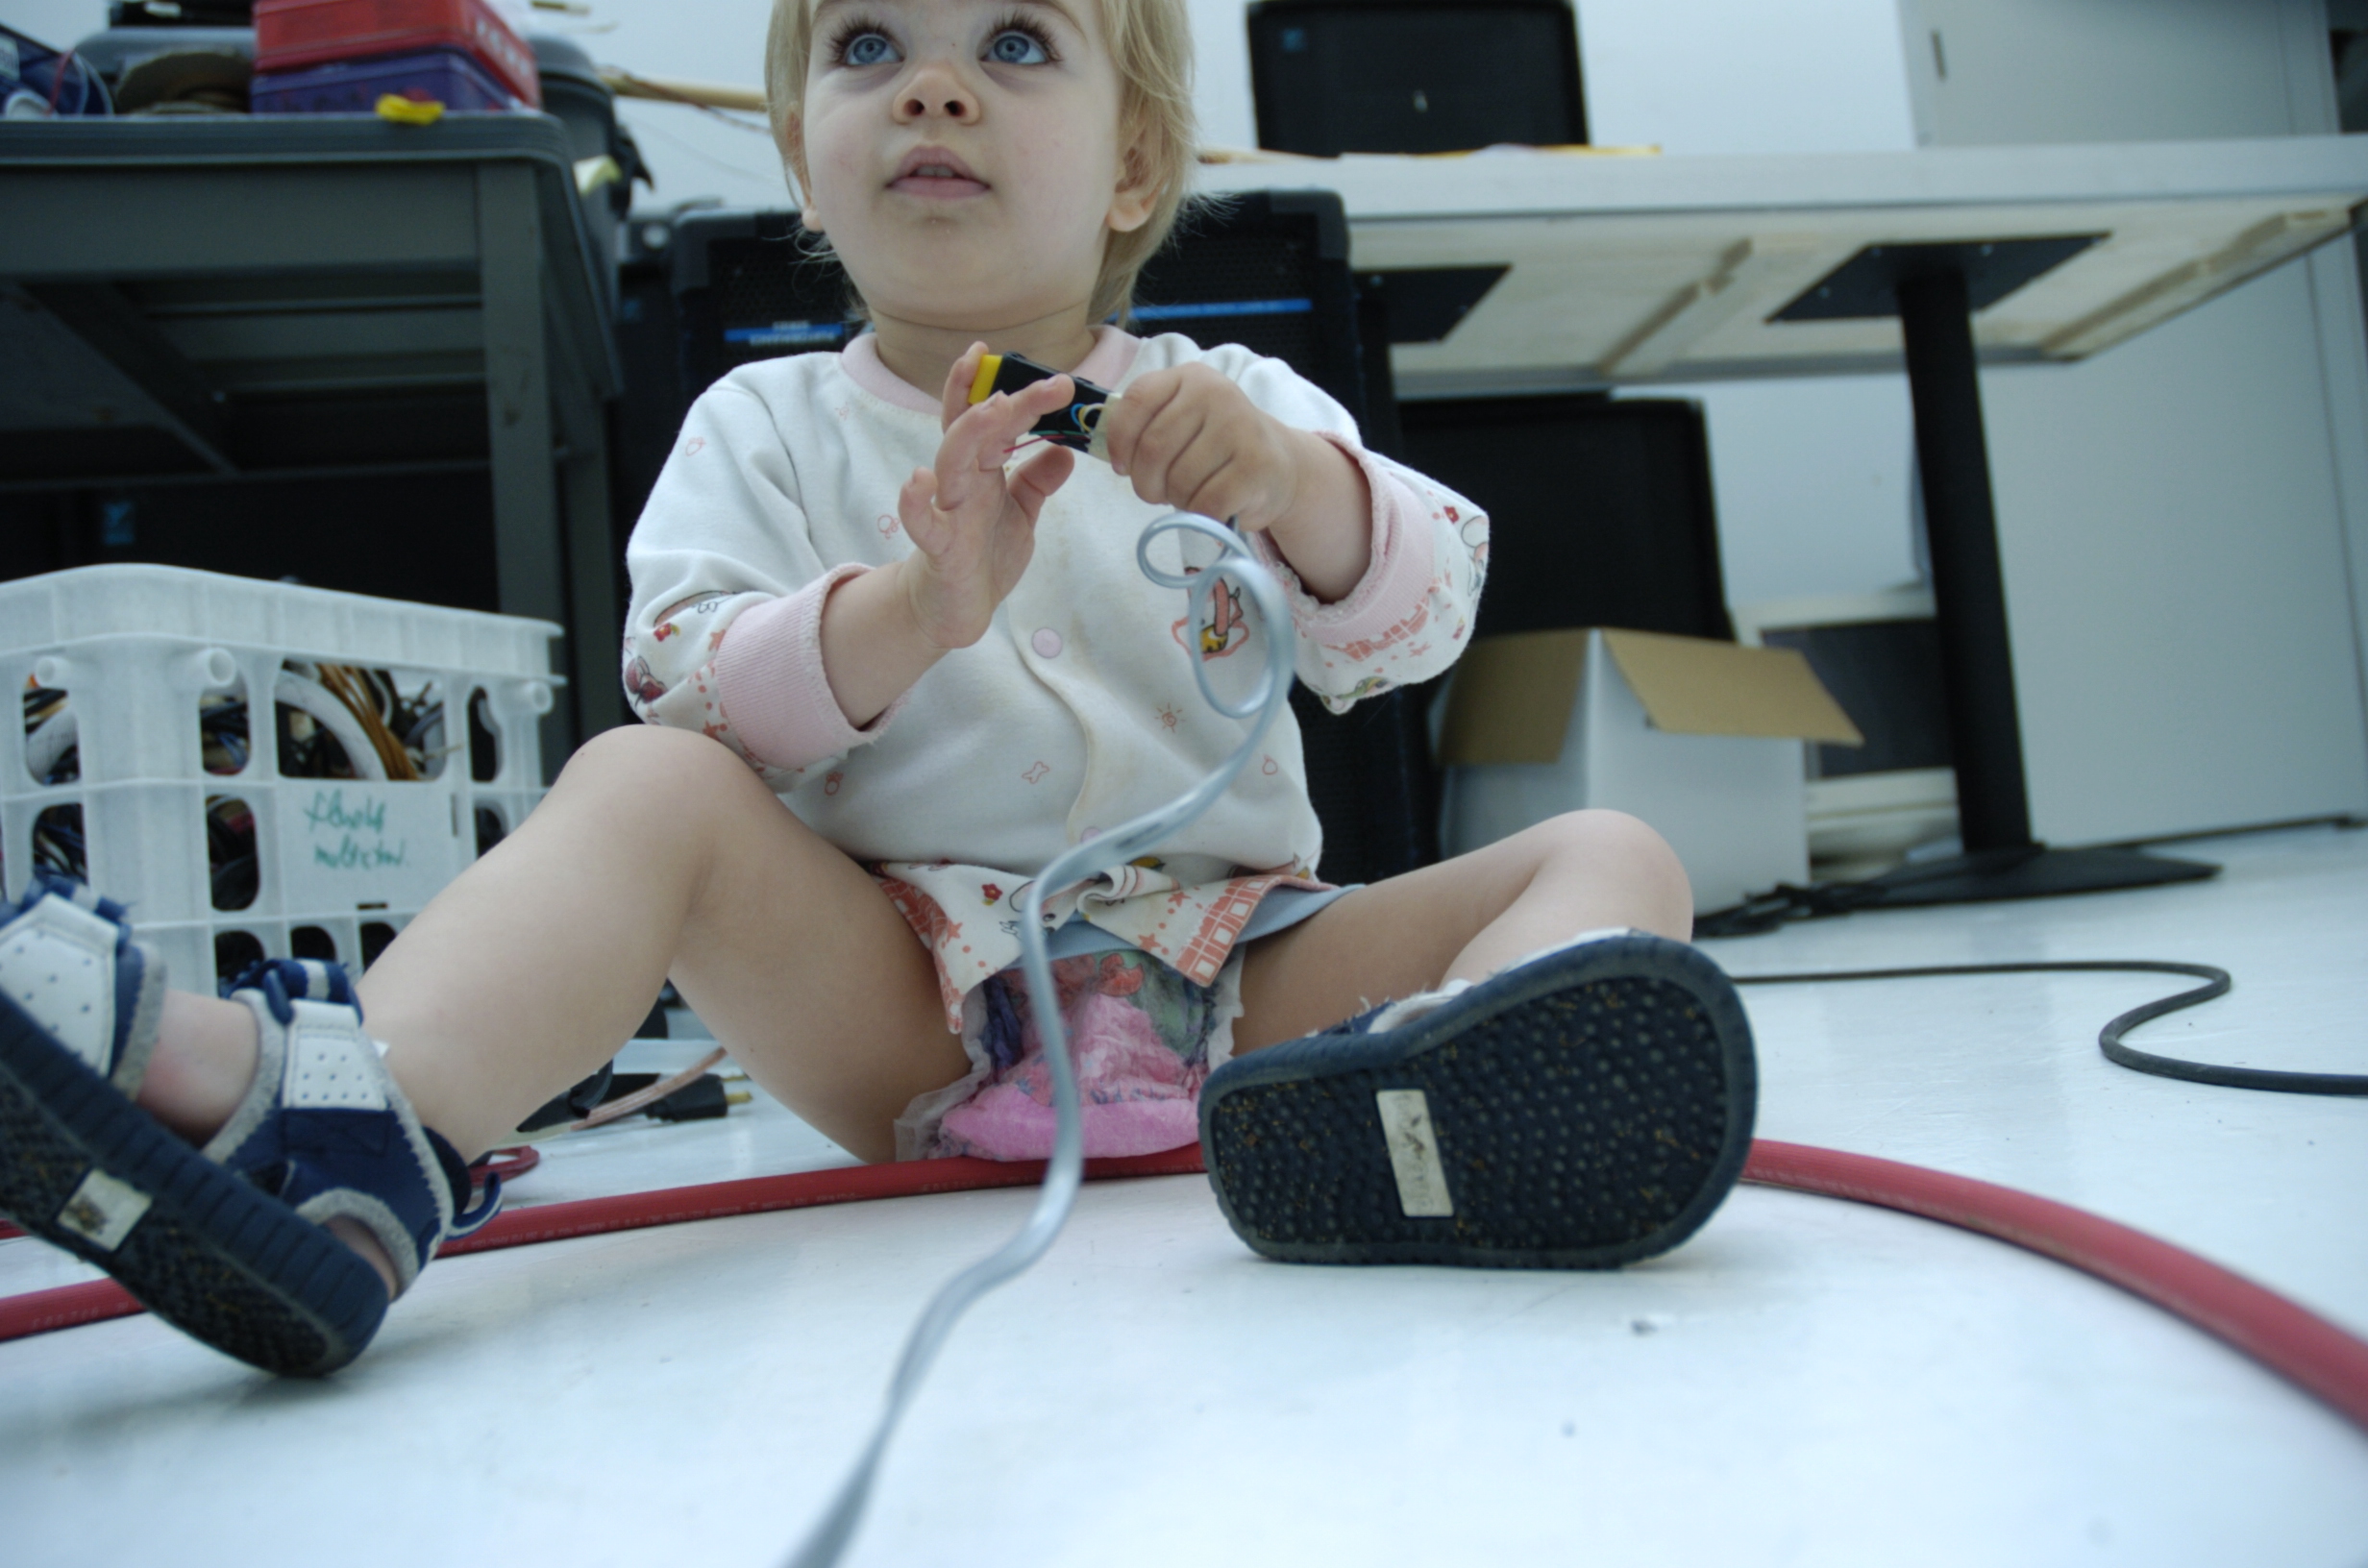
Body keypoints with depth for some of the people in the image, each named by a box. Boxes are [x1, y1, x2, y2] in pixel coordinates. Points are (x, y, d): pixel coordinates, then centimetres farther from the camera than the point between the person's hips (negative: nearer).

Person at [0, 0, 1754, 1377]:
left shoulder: (1238, 408, 11)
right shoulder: (766, 426, 10)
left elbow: (1427, 615, -1)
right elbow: (689, 696, -4)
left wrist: (1294, 486, -23)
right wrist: (913, 605, -23)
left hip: (1239, 973, 2)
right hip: (909, 994, 0)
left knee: (1619, 860, -18)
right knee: (642, 786, -21)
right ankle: (356, 1124, -47)